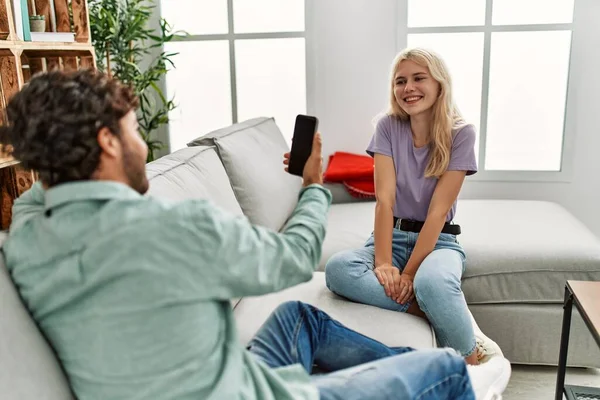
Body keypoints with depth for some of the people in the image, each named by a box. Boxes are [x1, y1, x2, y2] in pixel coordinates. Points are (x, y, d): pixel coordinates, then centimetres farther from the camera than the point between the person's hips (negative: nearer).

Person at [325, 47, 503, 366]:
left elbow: (438, 210, -15)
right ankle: (446, 313, -21)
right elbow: (385, 199, -12)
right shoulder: (388, 127, -1)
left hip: (438, 240, -2)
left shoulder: (461, 134, -7)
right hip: (392, 236, 3)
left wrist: (409, 272, -24)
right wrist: (382, 262, -25)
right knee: (337, 268, -31)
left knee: (431, 282, -40)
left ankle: (470, 361, -10)